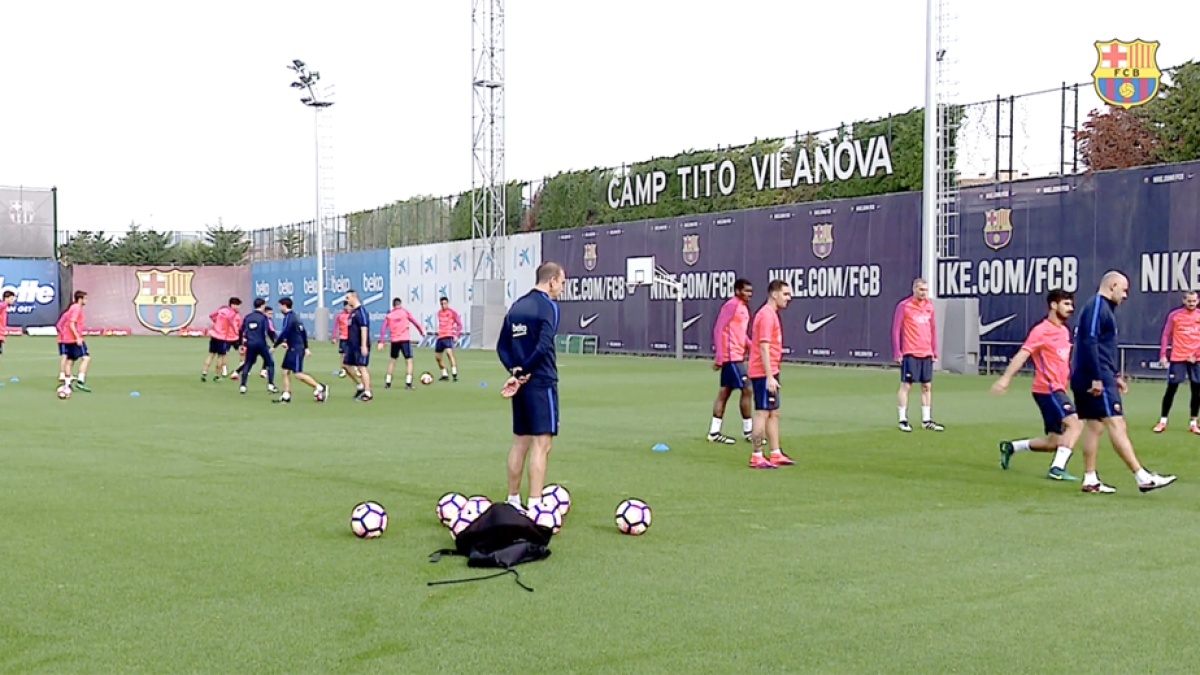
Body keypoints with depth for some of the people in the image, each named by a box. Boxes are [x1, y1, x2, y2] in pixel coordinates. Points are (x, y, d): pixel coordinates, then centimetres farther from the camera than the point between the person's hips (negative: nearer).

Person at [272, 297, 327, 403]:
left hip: (296, 349, -10)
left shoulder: (288, 317, -14)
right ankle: (286, 396, 8)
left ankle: (320, 388, -5)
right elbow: (303, 332, 20)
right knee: (285, 371, 7)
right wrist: (306, 347, 23)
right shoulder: (293, 317, 16)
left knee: (298, 374, -10)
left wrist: (275, 345, -12)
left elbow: (283, 334, -21)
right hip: (292, 349, 10)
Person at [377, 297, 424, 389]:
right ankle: (408, 382, -12)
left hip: (394, 340, 3)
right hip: (404, 339, -3)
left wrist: (381, 342, 2)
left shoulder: (389, 315, 8)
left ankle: (388, 382, 18)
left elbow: (383, 329, 3)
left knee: (393, 360, 19)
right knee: (409, 360, 0)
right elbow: (414, 322, 0)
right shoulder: (405, 312, 3)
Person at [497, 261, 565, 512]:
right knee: (541, 444, -6)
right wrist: (523, 371, -12)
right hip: (541, 383, -8)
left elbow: (502, 346, 10)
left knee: (520, 442, 15)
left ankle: (513, 501, 21)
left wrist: (514, 370, -2)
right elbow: (543, 346, -22)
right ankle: (534, 506, -9)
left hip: (521, 383, 8)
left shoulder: (517, 306, 13)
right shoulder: (548, 306, -10)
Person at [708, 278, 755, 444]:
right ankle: (748, 431, 2)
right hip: (730, 356, -9)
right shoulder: (731, 305, -12)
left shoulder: (743, 307, 16)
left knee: (724, 392, 9)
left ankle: (714, 432, 12)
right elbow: (718, 329, -16)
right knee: (746, 389, -6)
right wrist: (719, 357, -18)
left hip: (736, 356, 9)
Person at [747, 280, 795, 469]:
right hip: (764, 374, -10)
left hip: (769, 372, 10)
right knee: (762, 413, -7)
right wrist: (769, 377, -23)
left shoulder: (771, 314, 16)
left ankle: (776, 454, 18)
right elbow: (763, 347, -20)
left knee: (774, 413, 13)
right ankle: (756, 457, -2)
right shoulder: (766, 315, -15)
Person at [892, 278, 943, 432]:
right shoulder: (904, 306, -5)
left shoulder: (929, 306, 10)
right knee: (906, 385, -2)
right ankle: (903, 420, 5)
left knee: (927, 386, 8)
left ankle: (926, 420, 15)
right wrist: (897, 353, -10)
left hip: (927, 353, 6)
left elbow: (933, 329, 17)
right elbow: (896, 330, -5)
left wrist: (934, 352, 13)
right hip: (910, 353, -6)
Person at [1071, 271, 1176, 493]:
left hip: (1087, 381, 11)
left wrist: (1115, 375, 25)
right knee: (1116, 424, -11)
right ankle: (1143, 478, -12)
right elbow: (1089, 343, -21)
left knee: (1094, 427, 10)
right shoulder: (1097, 307, -11)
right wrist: (1097, 378, -23)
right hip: (1097, 380, -11)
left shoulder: (1103, 309, 21)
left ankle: (1090, 479, 12)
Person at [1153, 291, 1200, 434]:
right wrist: (1163, 355, -3)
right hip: (1177, 357, -2)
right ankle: (1163, 422, 7)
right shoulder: (1174, 315, 0)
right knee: (1171, 389, -2)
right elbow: (1166, 335, 2)